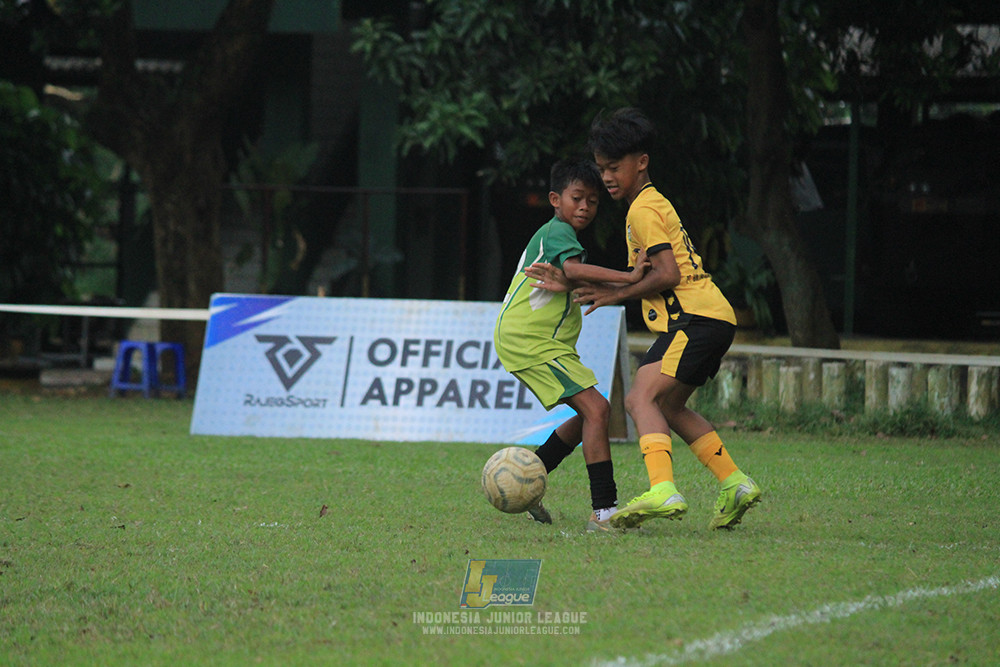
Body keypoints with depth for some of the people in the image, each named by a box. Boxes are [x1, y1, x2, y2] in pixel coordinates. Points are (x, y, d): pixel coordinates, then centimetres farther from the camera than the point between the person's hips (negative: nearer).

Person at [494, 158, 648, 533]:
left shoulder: (553, 233, 22)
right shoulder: (557, 232, -11)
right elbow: (572, 268, -31)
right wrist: (627, 278, -39)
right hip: (528, 338, -11)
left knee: (590, 414, 18)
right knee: (596, 408, -19)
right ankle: (604, 511, -24)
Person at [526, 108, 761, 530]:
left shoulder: (643, 210, -7)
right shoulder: (653, 204, 24)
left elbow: (667, 274, -18)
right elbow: (644, 280, 24)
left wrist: (615, 294, -9)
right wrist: (571, 285, 20)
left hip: (696, 319, -11)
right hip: (714, 319, 11)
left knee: (642, 399, -20)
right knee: (667, 406, 23)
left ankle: (662, 491, -38)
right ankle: (734, 484, 20)